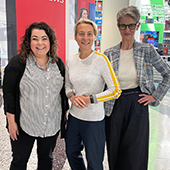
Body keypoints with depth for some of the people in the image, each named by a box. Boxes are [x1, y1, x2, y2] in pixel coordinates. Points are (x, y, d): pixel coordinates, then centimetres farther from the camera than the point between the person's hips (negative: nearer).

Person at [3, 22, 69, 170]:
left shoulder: (58, 63, 3)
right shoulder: (17, 62, -9)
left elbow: (63, 91, 10)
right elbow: (8, 92, -8)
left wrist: (65, 114, 10)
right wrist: (11, 121, -10)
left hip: (52, 125, 4)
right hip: (24, 125, -3)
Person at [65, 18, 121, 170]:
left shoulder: (101, 60, -15)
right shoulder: (70, 60, 1)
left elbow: (116, 90, -15)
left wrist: (90, 99, -21)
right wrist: (72, 97, -7)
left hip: (94, 119, -5)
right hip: (74, 116, 5)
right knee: (72, 154, 24)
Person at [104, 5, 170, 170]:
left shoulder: (147, 50, -2)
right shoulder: (109, 54, 1)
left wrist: (156, 96, 0)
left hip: (138, 104, -1)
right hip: (115, 106, 2)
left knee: (136, 154, 5)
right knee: (114, 152, 12)